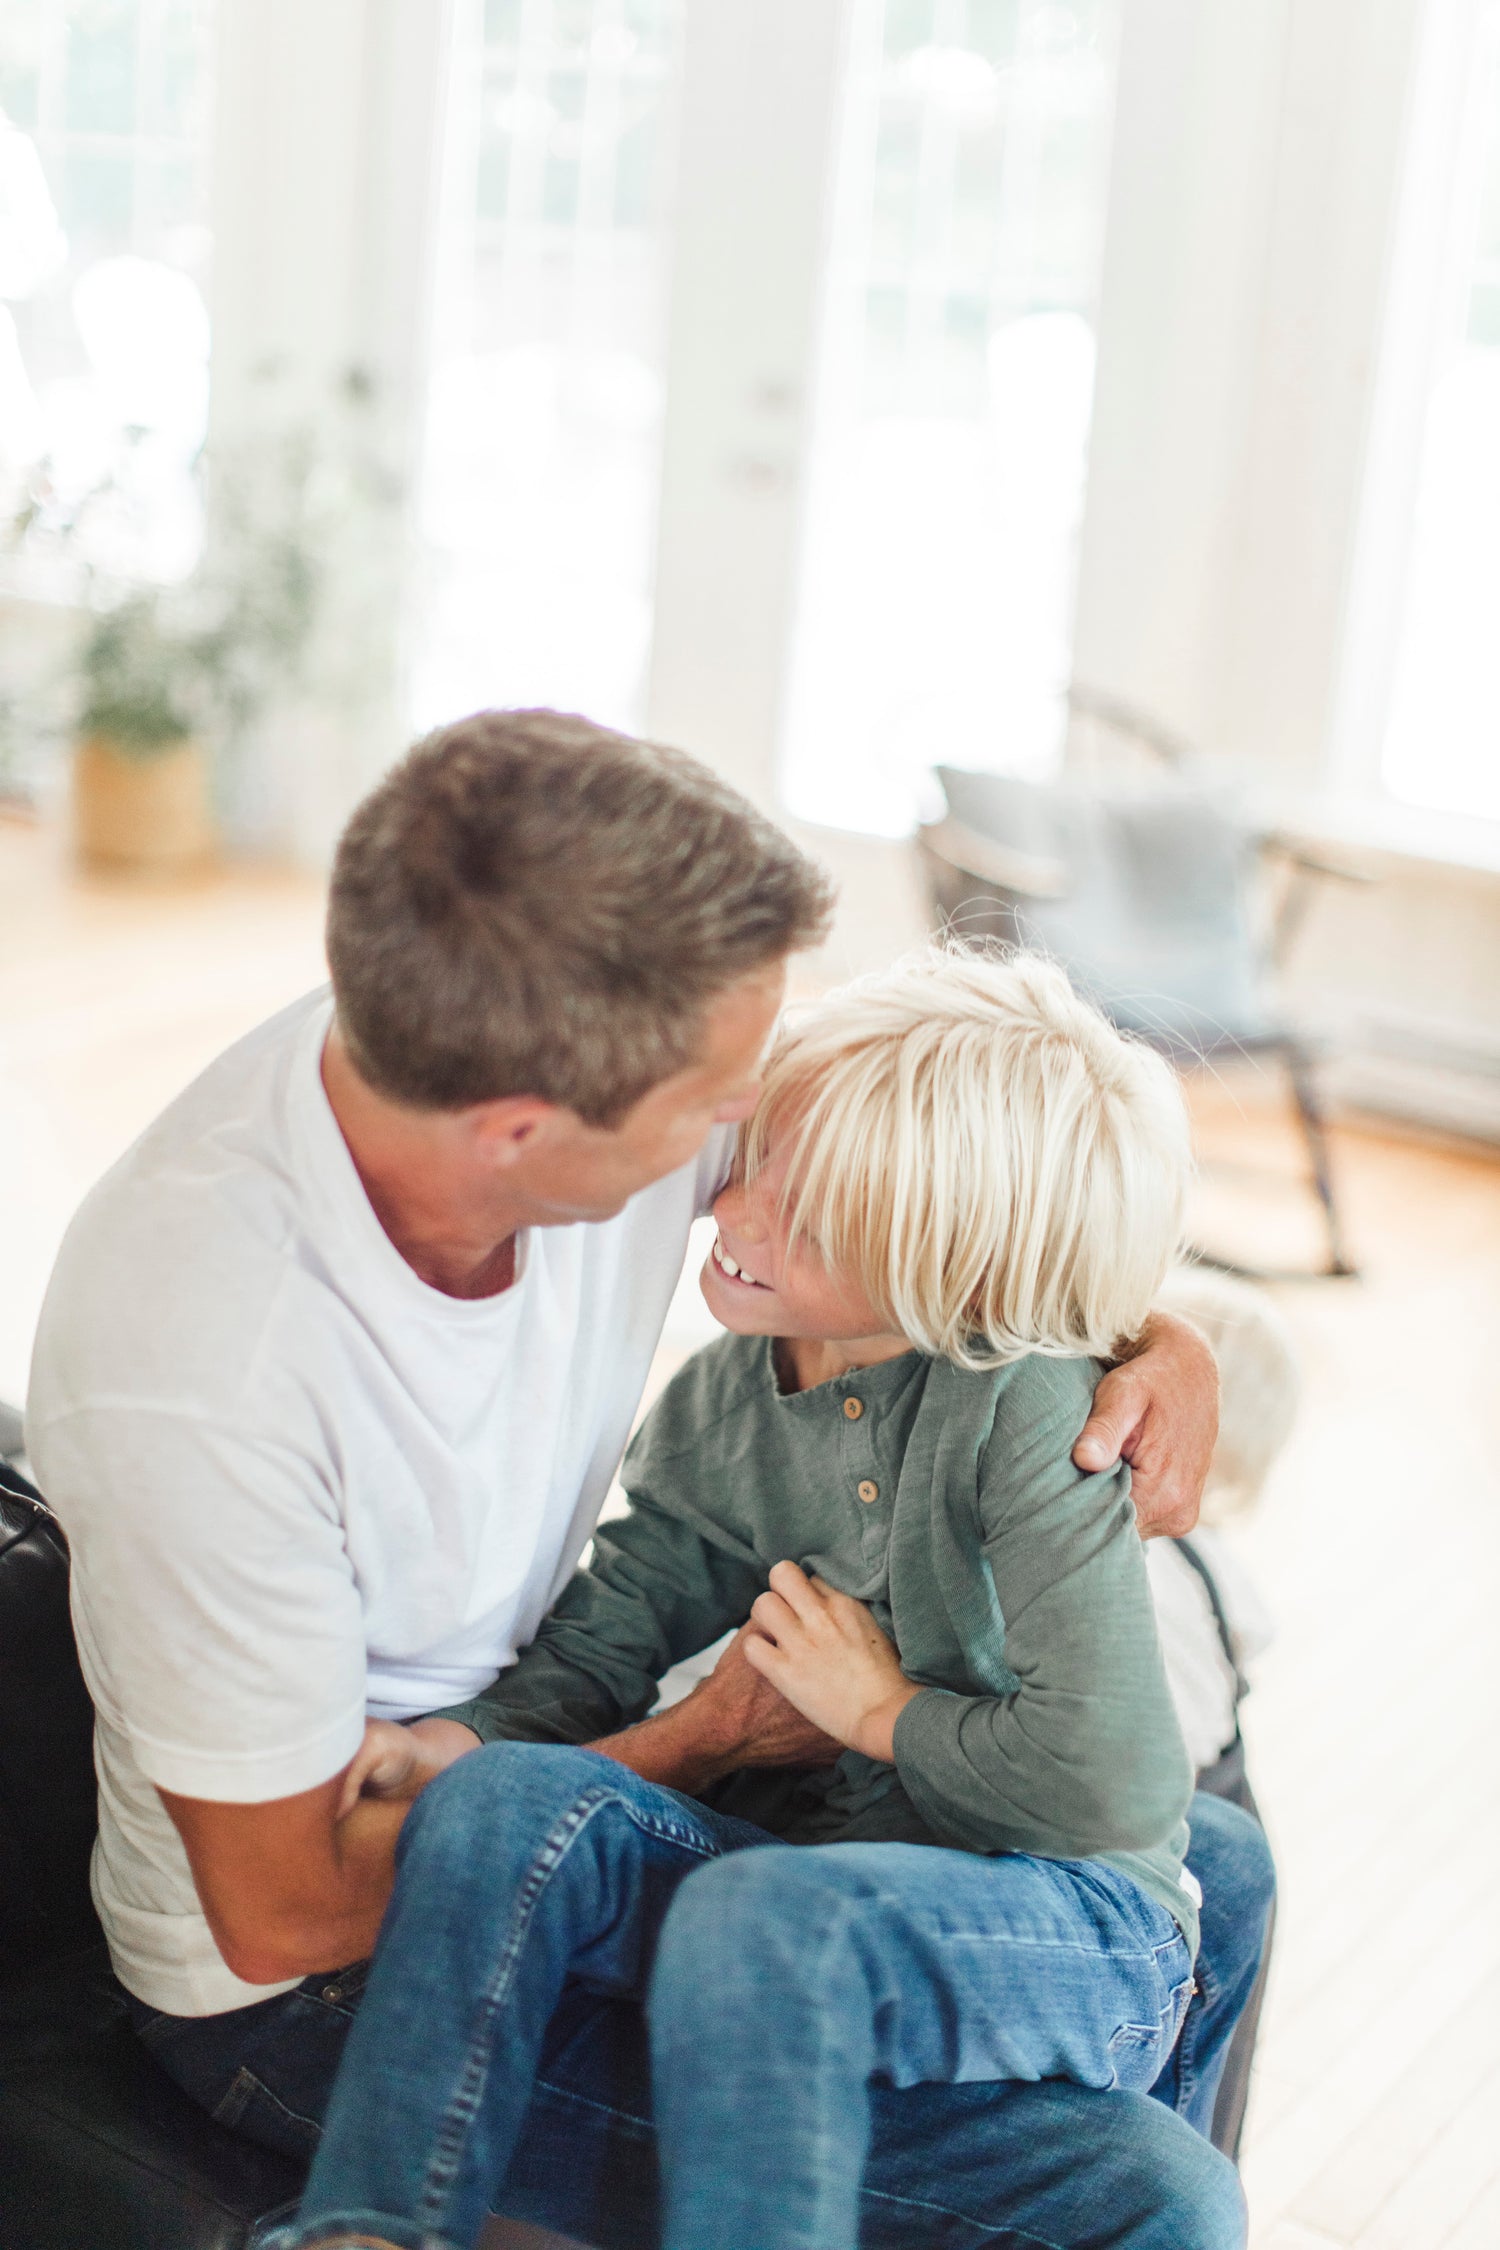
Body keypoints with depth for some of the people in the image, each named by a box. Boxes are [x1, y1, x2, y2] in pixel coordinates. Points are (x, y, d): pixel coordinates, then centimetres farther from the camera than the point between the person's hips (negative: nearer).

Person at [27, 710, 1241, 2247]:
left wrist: (1156, 1332, -14)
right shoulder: (193, 1367, -35)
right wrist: (708, 1742, -16)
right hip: (317, 1983, -7)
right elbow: (290, 1908, -22)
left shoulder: (613, 1062, -18)